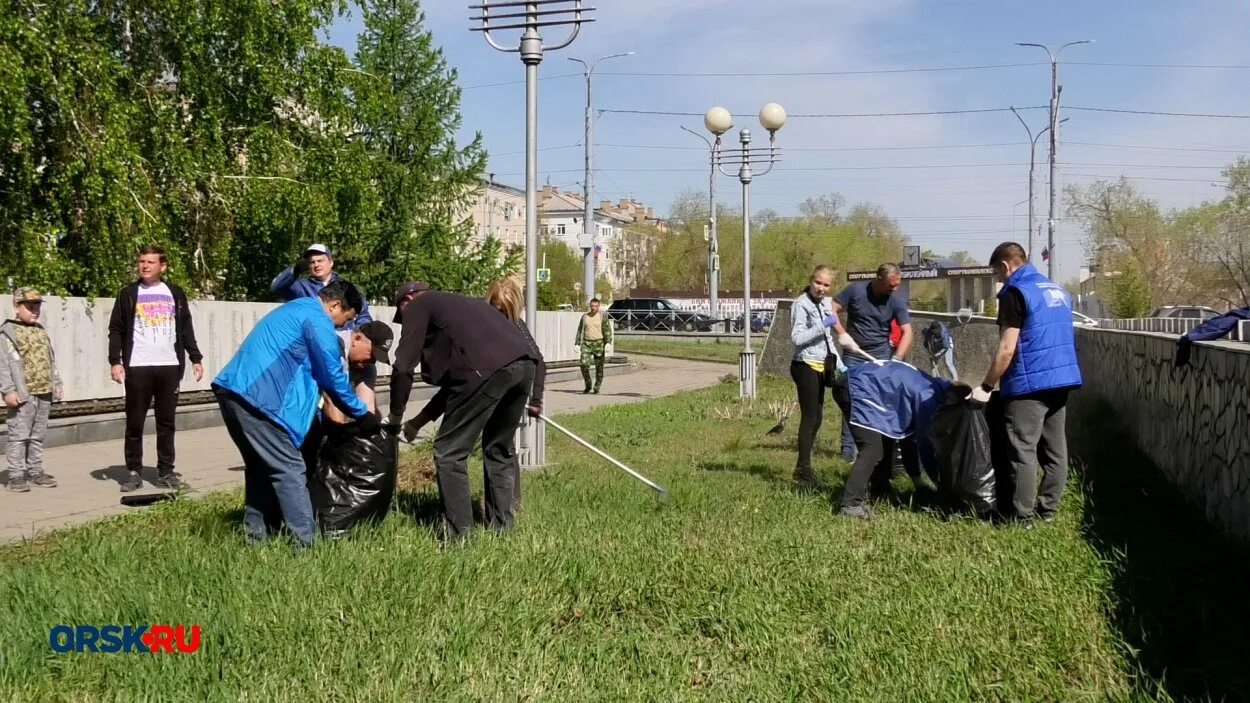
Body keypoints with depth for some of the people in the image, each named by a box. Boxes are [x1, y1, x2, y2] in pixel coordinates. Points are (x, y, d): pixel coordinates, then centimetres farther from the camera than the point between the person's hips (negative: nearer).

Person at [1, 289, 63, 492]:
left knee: (38, 436, 13)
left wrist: (57, 384, 18)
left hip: (44, 393, 7)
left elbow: (50, 361, 23)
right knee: (19, 435, -5)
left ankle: (35, 471, 20)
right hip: (23, 394, -7)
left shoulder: (41, 331, 18)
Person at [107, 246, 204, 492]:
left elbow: (186, 329, 15)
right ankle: (134, 472, 9)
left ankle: (166, 472, 10)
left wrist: (196, 358, 7)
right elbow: (116, 330, 3)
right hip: (137, 368, -1)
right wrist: (115, 361, -8)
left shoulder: (175, 294, 11)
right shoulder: (128, 294, 6)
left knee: (166, 422, 4)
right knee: (135, 423, 1)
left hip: (169, 367, 2)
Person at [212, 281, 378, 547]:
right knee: (289, 470, -6)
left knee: (261, 466, 19)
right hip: (256, 398, -10)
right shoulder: (317, 320, -5)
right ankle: (307, 544, -5)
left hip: (232, 390, 10)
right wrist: (362, 414, 5)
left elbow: (311, 371, 31)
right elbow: (332, 376, -6)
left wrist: (323, 415, 33)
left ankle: (257, 537, 23)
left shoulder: (296, 309, 26)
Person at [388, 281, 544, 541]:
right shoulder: (461, 303, 40)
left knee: (450, 452, 5)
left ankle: (459, 537, 6)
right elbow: (454, 373, 38)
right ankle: (502, 529, 29)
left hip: (488, 367, -8)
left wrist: (396, 415, 22)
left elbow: (403, 367, 9)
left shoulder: (419, 305, 18)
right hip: (526, 362, 8)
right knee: (500, 448, 24)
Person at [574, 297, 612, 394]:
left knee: (599, 366, 1)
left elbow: (608, 330, -7)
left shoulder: (603, 317, -2)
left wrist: (608, 343, -19)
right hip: (586, 344, 2)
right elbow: (580, 331, 12)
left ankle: (597, 387, 13)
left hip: (599, 343, -2)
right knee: (584, 364, -10)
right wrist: (577, 344, 5)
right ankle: (588, 386, 6)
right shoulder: (585, 317, 8)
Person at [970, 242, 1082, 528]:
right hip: (1062, 378, 9)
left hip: (1029, 383, -9)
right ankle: (1048, 509, 19)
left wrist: (986, 386, -7)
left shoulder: (1015, 292, -10)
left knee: (1023, 451, -3)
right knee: (1055, 449, 11)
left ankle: (1022, 517, 0)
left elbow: (1007, 350, -16)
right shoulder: (1058, 290, 16)